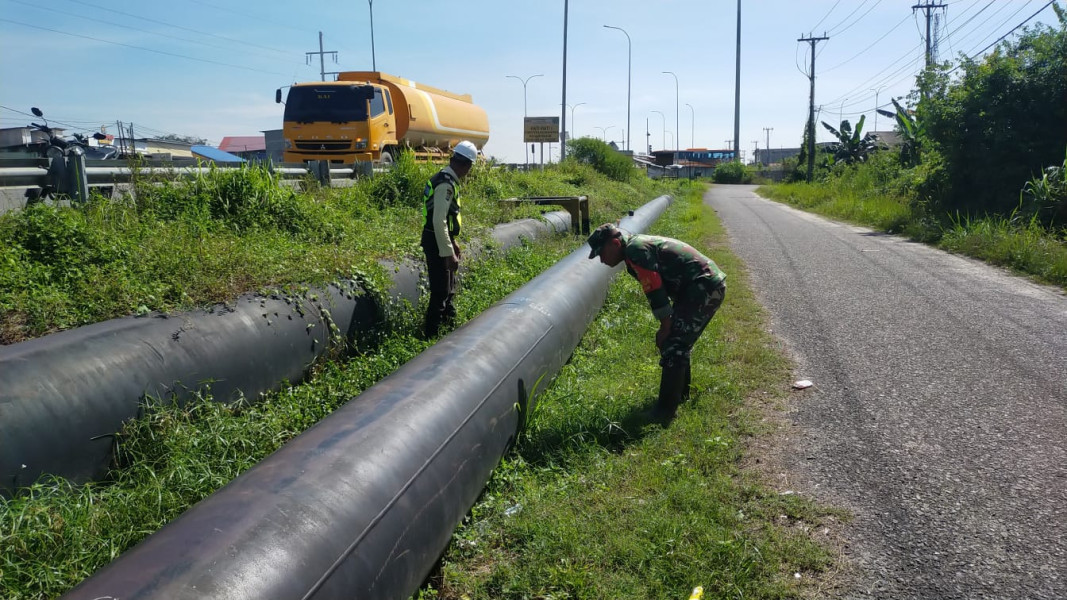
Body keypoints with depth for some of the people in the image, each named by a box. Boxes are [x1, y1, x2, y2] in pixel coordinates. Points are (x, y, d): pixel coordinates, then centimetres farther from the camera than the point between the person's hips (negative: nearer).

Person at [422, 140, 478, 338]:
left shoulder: (446, 179, 11)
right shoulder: (446, 184, -21)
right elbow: (439, 221, -26)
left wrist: (452, 242, 27)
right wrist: (449, 253, -25)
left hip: (441, 240, 10)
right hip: (437, 242, -10)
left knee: (448, 289, 23)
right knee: (440, 292, -4)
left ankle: (449, 323, 39)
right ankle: (431, 335, 4)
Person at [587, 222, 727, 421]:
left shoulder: (635, 250, -13)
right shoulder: (641, 245, 19)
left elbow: (655, 289, -16)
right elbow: (658, 287, 21)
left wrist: (666, 326, -8)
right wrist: (668, 326, 18)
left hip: (703, 288, -10)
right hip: (712, 285, 10)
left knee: (673, 346, -10)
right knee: (679, 343, 21)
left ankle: (666, 410, -8)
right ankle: (680, 393, 33)